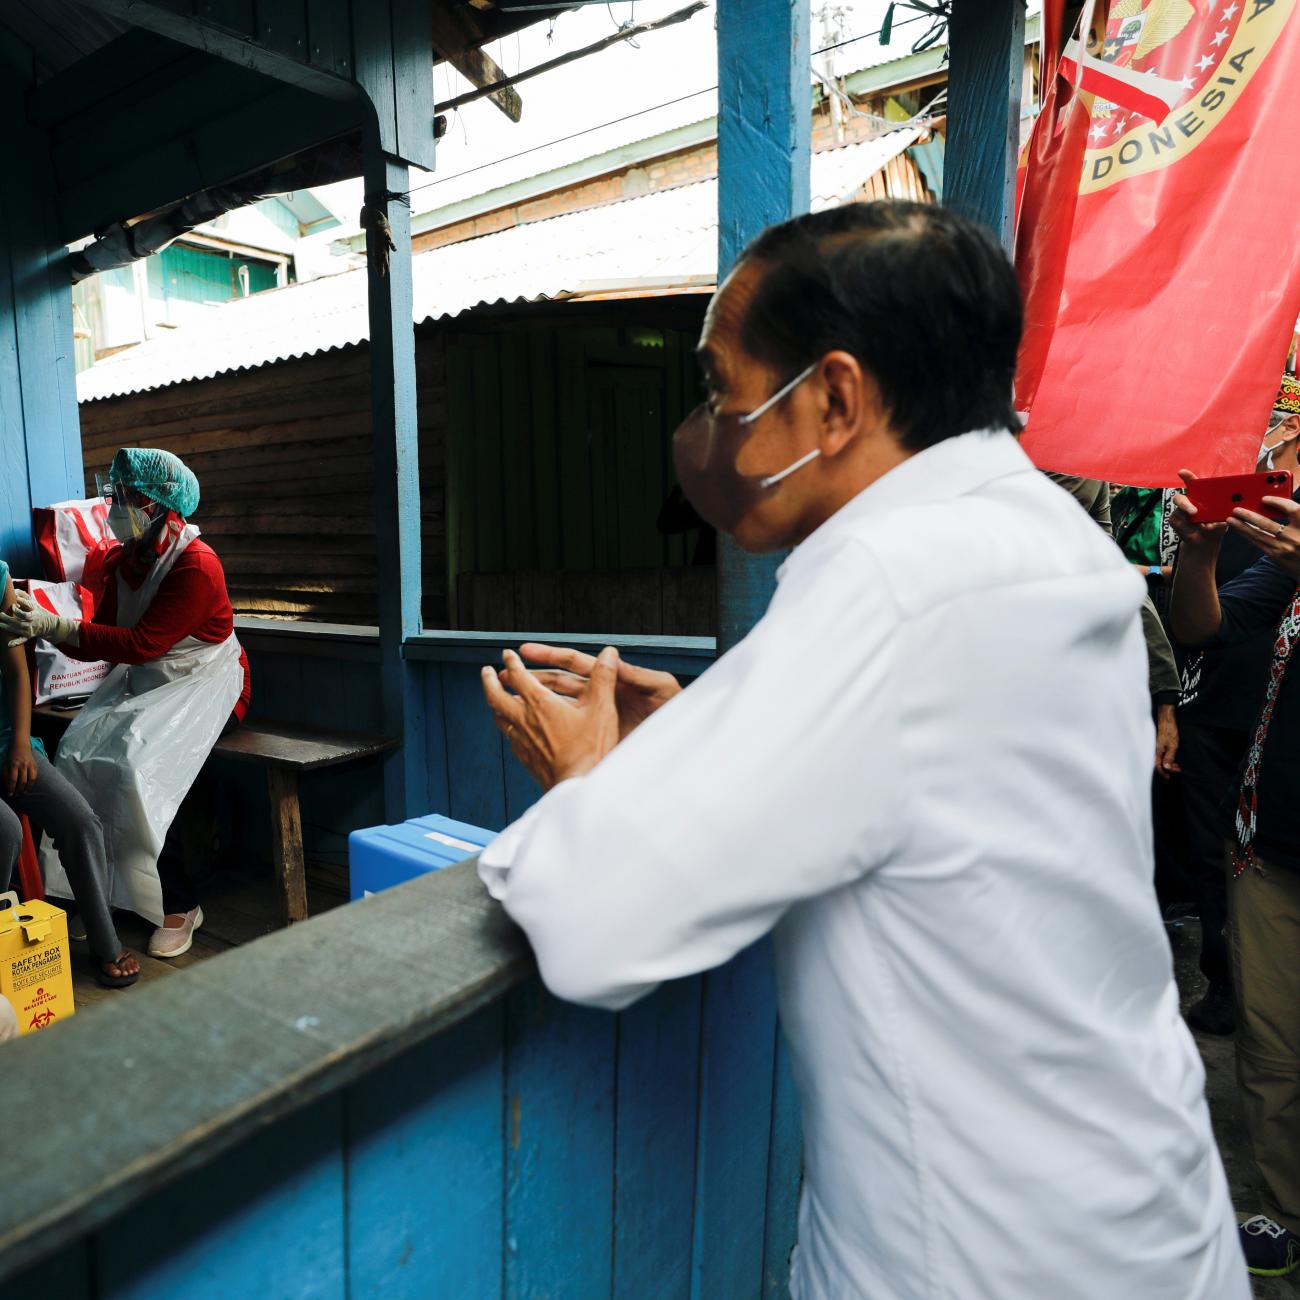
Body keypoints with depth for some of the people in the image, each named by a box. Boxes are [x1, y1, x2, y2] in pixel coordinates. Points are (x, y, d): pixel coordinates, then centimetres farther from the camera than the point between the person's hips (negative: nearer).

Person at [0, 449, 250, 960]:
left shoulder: (196, 565, -19)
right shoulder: (123, 561, 6)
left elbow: (142, 643, -25)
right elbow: (100, 641, 4)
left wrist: (54, 626, -27)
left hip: (205, 686, -7)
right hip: (145, 683, 7)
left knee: (139, 765, -27)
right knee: (79, 751, -17)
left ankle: (179, 906, -11)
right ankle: (103, 890, -4)